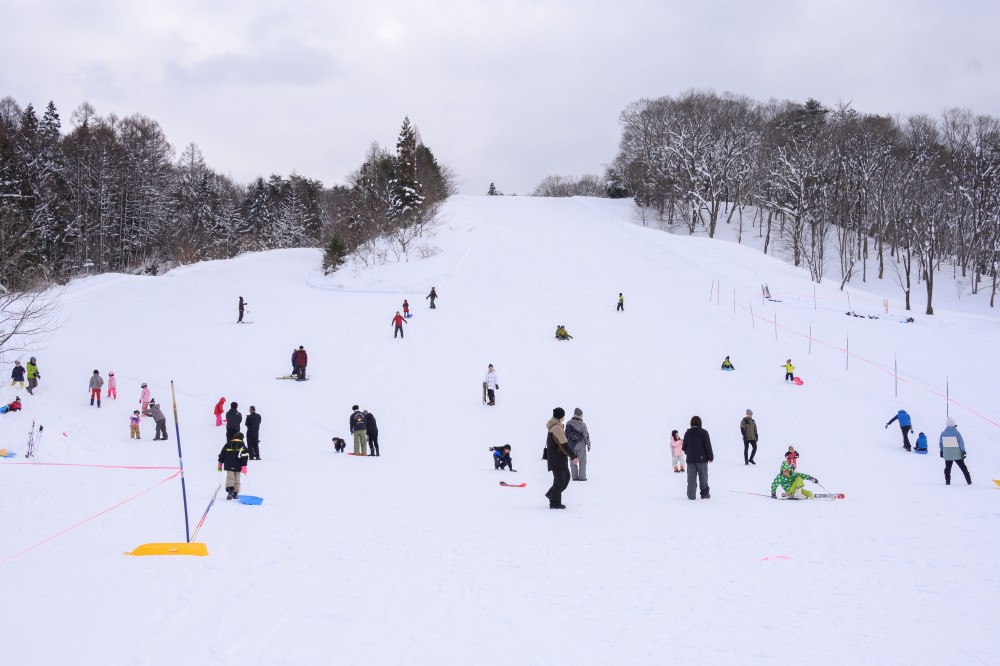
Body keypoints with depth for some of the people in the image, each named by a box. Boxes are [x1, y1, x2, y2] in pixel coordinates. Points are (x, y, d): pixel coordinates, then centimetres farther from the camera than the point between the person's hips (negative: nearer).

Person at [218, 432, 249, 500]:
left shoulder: (227, 444, 7)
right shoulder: (243, 447, 0)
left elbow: (222, 454, 9)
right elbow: (245, 457, -8)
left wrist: (220, 464, 17)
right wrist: (244, 466, -8)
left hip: (229, 466, 1)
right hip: (237, 467, -1)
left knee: (230, 477, -5)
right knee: (236, 479, 10)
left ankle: (230, 489, -30)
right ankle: (235, 493, 12)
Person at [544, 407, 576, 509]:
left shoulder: (552, 426, 11)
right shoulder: (557, 428, -19)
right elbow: (564, 445, -21)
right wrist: (573, 456, -16)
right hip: (557, 458, -10)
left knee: (566, 477, 15)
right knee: (559, 480, -3)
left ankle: (551, 494, 23)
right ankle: (555, 503, 3)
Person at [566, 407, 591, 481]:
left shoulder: (568, 424, -6)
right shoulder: (582, 424, -17)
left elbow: (566, 435, 2)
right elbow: (586, 435, -11)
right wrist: (588, 445, 2)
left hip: (571, 445, 3)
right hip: (581, 445, -3)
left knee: (573, 461, 12)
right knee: (582, 461, 8)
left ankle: (575, 476, 12)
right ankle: (582, 477, 9)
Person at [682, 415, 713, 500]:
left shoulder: (687, 433, 2)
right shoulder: (703, 432, -8)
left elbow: (684, 447, 7)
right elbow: (708, 446, -8)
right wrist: (710, 457, 1)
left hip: (690, 459, 2)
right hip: (702, 458, -2)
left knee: (691, 477, 5)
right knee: (703, 477, 9)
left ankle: (691, 495, 2)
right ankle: (704, 494, 13)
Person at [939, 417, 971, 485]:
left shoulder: (943, 433, 0)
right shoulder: (956, 432, -12)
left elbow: (940, 443, 7)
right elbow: (961, 443, -11)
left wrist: (941, 451, 18)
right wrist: (963, 451, -5)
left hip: (947, 454, 2)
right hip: (957, 454, -2)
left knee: (948, 467, 14)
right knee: (963, 467, 9)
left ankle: (947, 481, 7)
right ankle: (969, 481, 12)